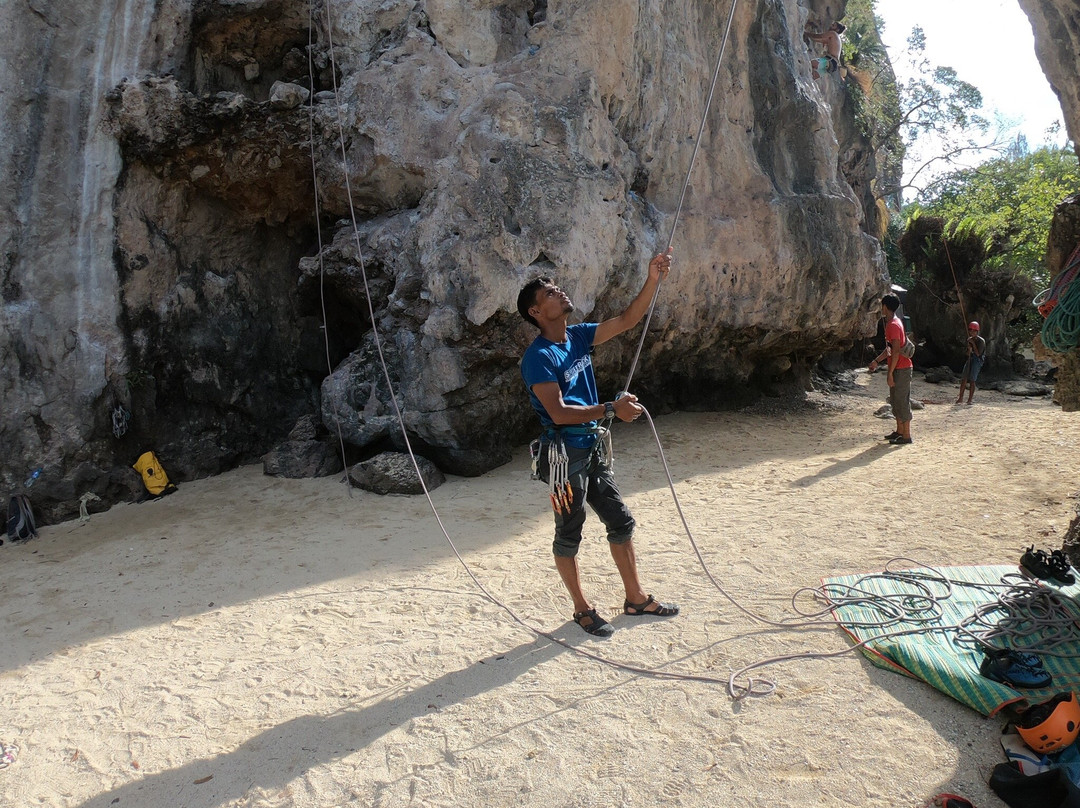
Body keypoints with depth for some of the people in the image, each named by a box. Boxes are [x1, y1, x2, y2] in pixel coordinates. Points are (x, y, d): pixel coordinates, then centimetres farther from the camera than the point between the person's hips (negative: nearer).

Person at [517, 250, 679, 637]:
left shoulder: (578, 336, 5)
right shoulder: (538, 357, -18)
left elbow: (625, 321, 5)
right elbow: (559, 412, -24)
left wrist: (652, 281, -6)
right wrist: (611, 409, -26)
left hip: (594, 449, 9)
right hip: (565, 455, -8)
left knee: (621, 522, 16)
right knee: (569, 535, 8)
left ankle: (636, 598, 31)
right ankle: (582, 609, 25)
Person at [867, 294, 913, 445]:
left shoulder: (893, 325, -18)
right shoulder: (892, 323, 15)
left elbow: (896, 351, -23)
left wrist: (890, 373, -21)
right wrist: (876, 361, 27)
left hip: (901, 369, -10)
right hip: (898, 368, 10)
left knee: (902, 401, -6)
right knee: (895, 400, 16)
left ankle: (906, 436, -1)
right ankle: (899, 431, 25)